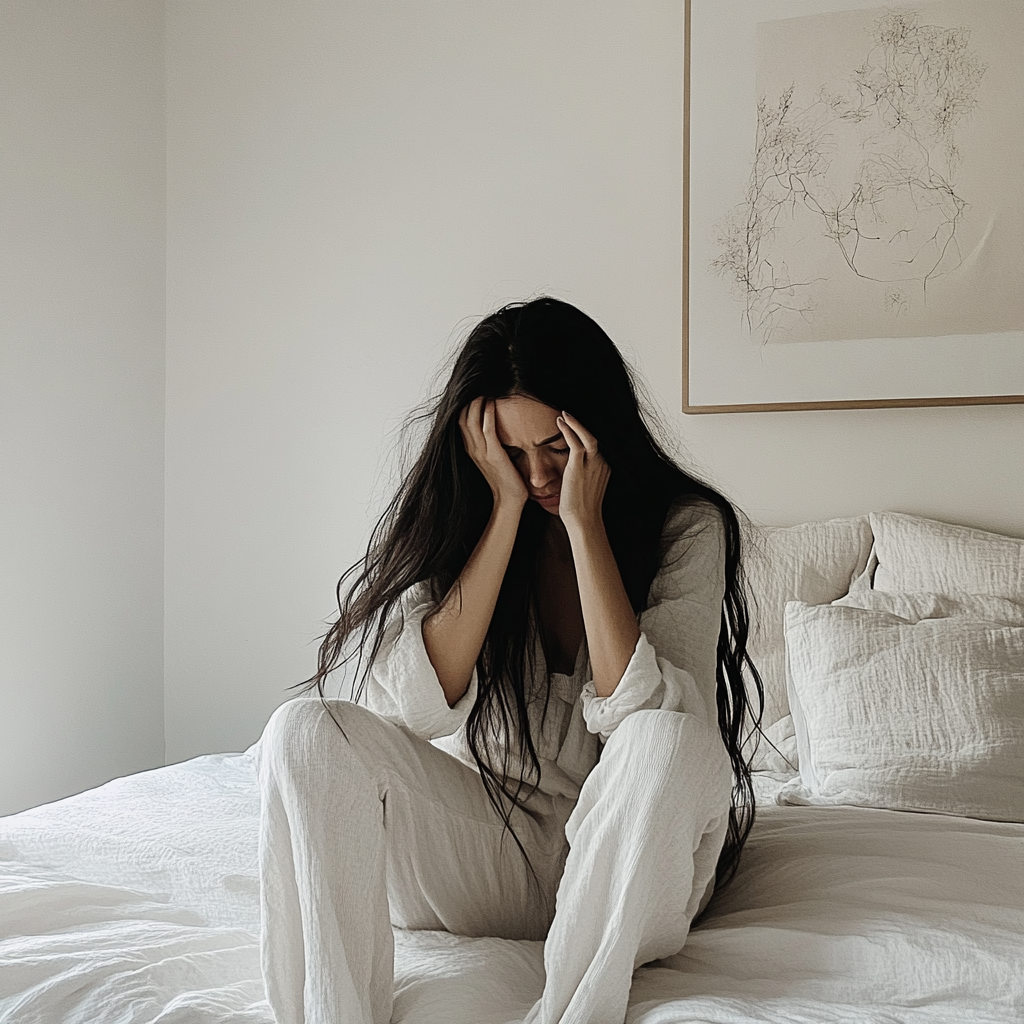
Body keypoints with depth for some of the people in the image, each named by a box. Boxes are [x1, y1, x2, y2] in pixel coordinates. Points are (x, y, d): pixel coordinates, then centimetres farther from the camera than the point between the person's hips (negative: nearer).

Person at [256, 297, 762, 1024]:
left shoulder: (686, 525, -9)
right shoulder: (450, 511, -2)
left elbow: (641, 712, -23)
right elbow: (420, 707, -18)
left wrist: (583, 521, -23)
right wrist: (508, 509, -19)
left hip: (625, 861, -2)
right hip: (487, 850, 3)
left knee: (671, 738, -35)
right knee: (304, 733, -20)